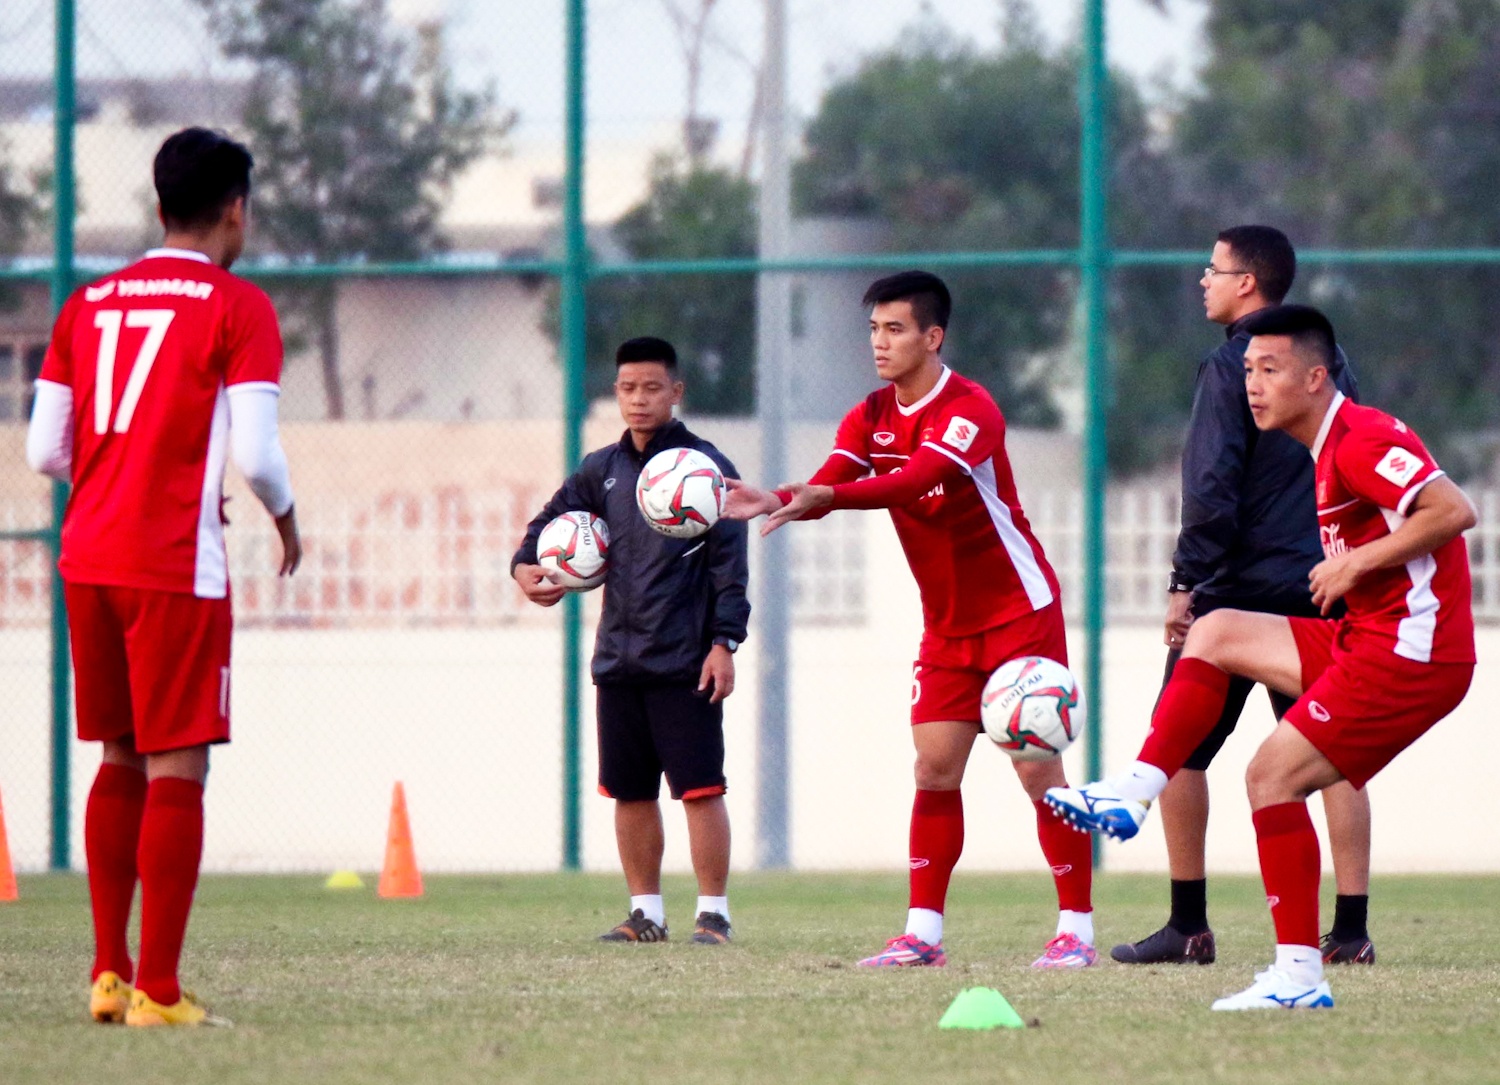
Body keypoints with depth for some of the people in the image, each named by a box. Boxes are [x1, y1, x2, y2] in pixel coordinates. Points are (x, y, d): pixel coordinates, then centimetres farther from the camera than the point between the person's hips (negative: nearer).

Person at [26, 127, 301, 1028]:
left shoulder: (89, 304, 11)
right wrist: (286, 516, 6)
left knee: (121, 762, 16)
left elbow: (44, 451, 10)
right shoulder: (238, 309, -6)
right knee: (176, 771, -4)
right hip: (176, 566, -6)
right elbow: (254, 453, -13)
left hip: (88, 562, 6)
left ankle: (109, 973, 16)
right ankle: (157, 990, -7)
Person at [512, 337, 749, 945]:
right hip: (617, 661, 6)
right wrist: (526, 566, -5)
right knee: (629, 792, 9)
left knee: (700, 788, -7)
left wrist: (724, 643, -13)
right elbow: (551, 523, 17)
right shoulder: (602, 471, 11)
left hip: (686, 663, -6)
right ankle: (645, 913, 18)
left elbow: (730, 563, -6)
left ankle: (713, 913, -1)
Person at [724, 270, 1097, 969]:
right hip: (947, 624, 6)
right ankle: (923, 932, 2)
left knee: (1038, 770, -7)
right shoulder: (870, 419, 2)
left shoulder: (969, 410, -20)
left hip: (1020, 615, -6)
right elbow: (825, 488, -13)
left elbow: (915, 481, -36)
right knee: (934, 771, 0)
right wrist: (772, 501, -35)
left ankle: (1076, 929, -1)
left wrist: (825, 496, -49)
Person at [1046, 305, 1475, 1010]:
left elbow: (1455, 510, -27)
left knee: (1274, 772, -12)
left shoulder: (1361, 441, -17)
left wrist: (1357, 562, -21)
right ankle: (1135, 791, 5)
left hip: (1408, 655, -10)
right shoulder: (1329, 446, 15)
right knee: (1217, 633, 12)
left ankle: (1299, 976, -11)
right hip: (1364, 639, 10)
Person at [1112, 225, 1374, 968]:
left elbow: (1212, 487, -15)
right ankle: (1351, 928, -1)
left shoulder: (1229, 368, -9)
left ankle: (1189, 926, 3)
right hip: (1321, 589, 6)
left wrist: (1186, 583, -13)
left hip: (1239, 590, -6)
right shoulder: (1330, 366, 13)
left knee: (1178, 748, 4)